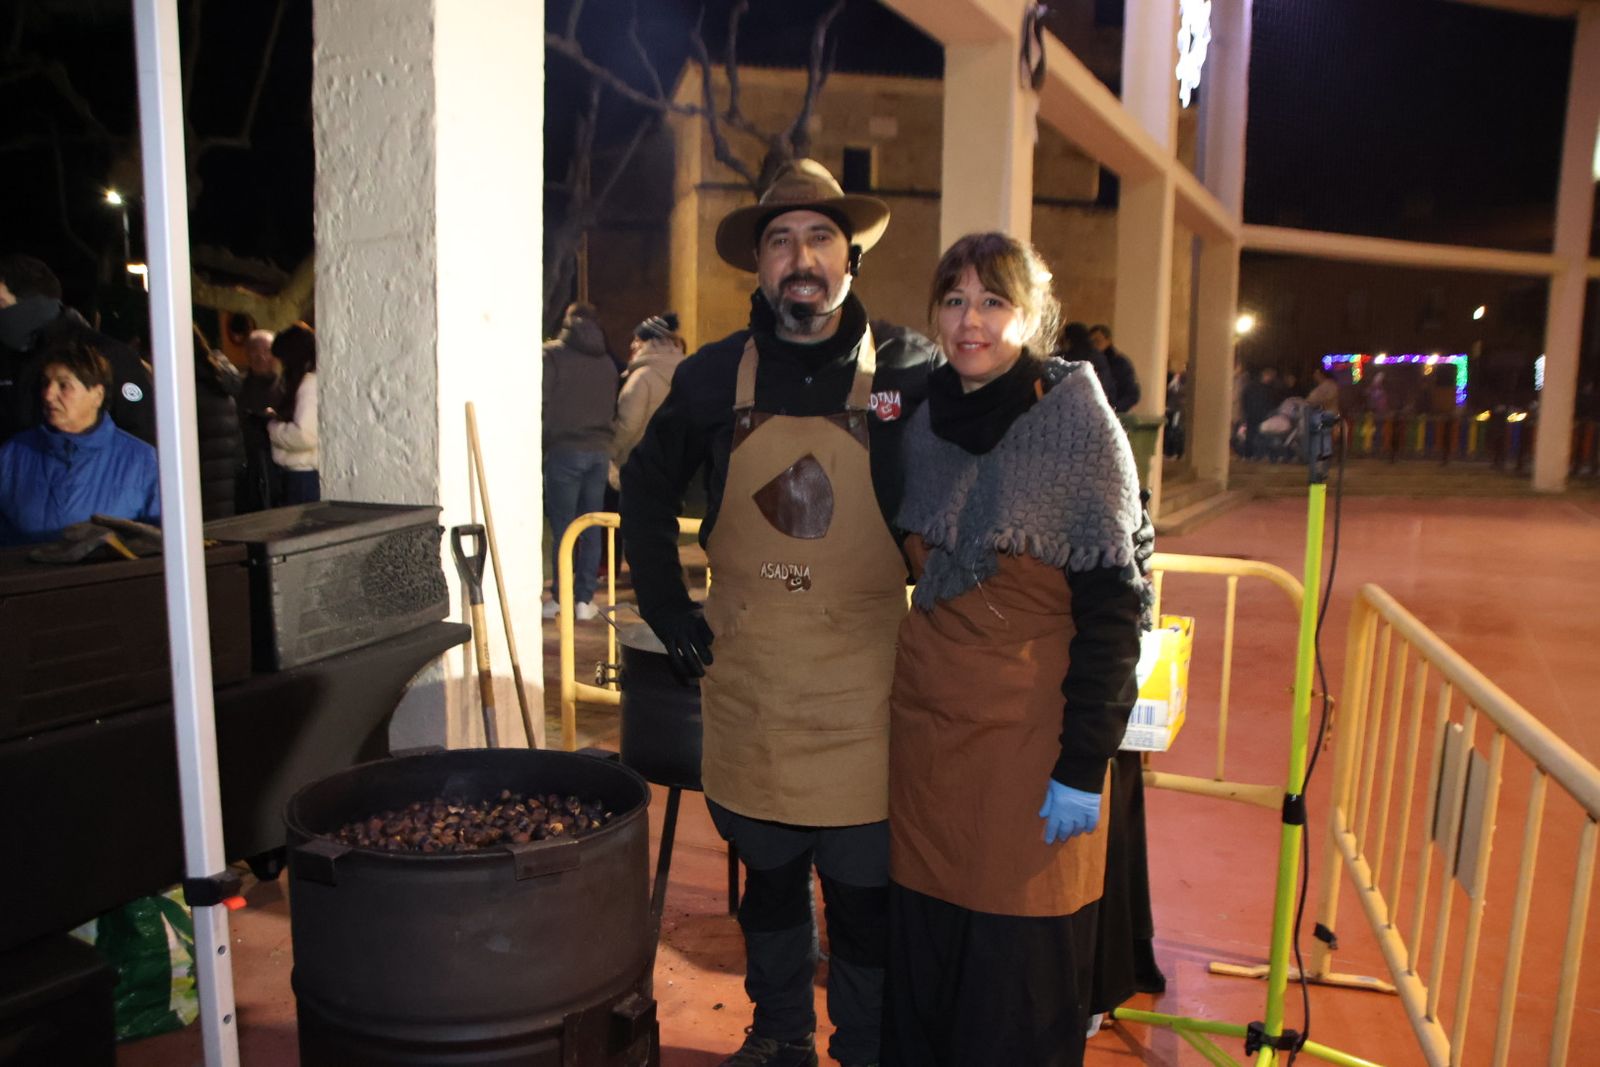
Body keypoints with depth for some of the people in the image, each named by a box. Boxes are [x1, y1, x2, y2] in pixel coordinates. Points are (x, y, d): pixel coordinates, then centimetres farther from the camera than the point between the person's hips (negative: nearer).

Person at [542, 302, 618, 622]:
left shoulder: (552, 354, -2)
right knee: (591, 528, 6)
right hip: (599, 450, 4)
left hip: (564, 449, -4)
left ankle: (561, 597, 3)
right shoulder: (607, 361, 12)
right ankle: (584, 599, 7)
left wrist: (541, 443, 1)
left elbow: (542, 403, -6)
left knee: (562, 527, 1)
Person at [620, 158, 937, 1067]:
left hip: (865, 681, -3)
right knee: (769, 873, 19)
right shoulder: (716, 376, 1)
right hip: (748, 677, 3)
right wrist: (669, 612, 7)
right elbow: (647, 488, 14)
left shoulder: (912, 370, -6)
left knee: (865, 886, 7)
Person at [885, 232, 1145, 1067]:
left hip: (1028, 736, -4)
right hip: (926, 724, 5)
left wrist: (1084, 767, -14)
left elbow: (1112, 612, -12)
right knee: (922, 957, 14)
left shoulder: (1079, 425, -9)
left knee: (1019, 978, 7)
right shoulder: (925, 424, 7)